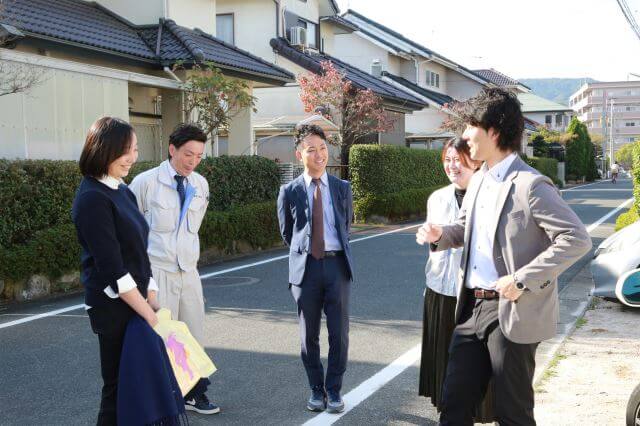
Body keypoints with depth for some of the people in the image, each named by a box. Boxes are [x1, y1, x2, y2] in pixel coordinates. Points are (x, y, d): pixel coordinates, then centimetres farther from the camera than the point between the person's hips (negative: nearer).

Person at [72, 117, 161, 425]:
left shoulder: (124, 192, 9)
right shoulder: (92, 198, -17)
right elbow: (111, 267, -20)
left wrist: (151, 295, 3)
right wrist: (148, 313, -16)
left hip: (136, 301, 8)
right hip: (114, 307, -8)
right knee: (119, 384, 2)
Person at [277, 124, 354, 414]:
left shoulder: (342, 188, 6)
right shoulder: (290, 191, 1)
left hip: (336, 264, 1)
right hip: (306, 266, 0)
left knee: (339, 332, 3)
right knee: (309, 334, 7)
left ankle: (334, 390, 17)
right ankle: (316, 389, 22)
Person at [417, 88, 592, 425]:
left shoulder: (530, 185, -16)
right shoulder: (478, 181, 11)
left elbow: (577, 239, -20)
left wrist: (523, 280, -23)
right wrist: (440, 235, 3)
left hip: (512, 312, -8)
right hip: (472, 308, 8)